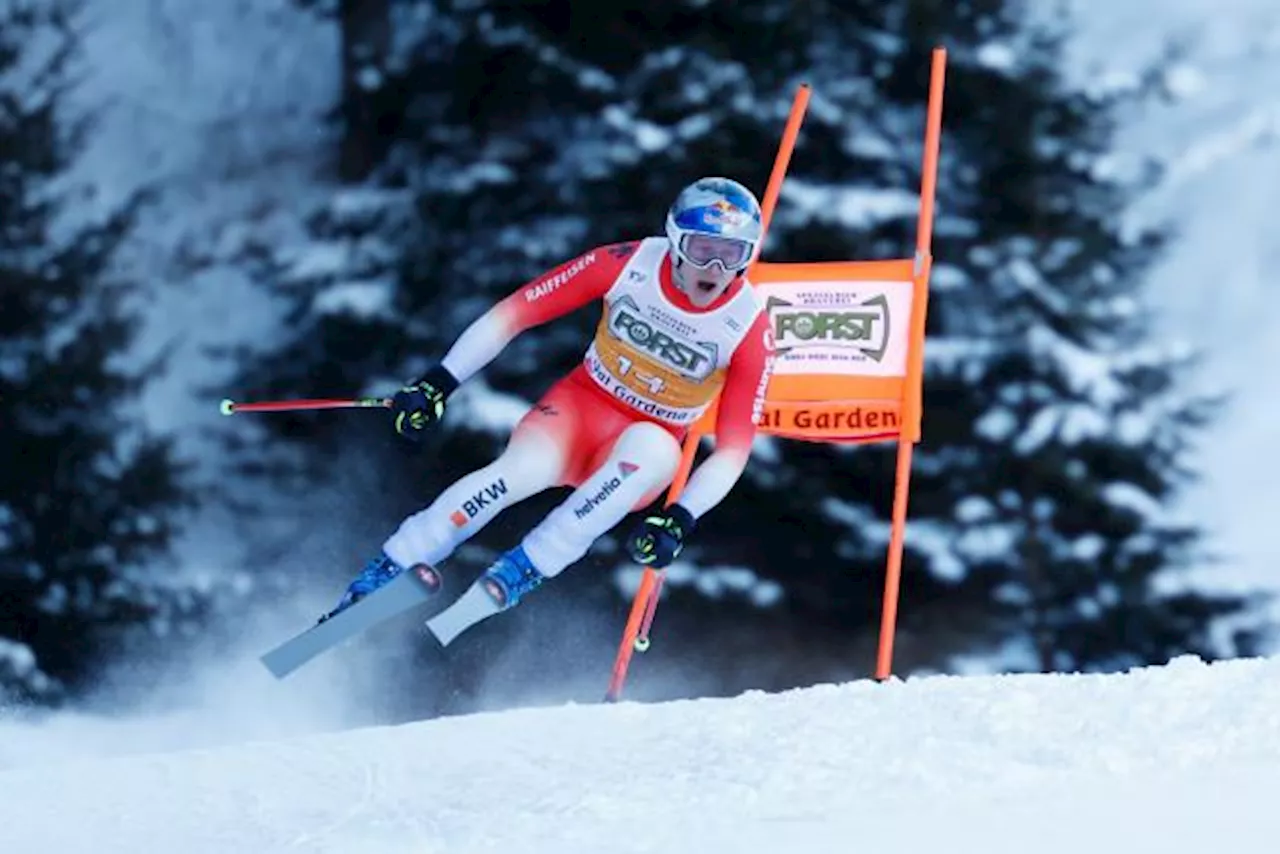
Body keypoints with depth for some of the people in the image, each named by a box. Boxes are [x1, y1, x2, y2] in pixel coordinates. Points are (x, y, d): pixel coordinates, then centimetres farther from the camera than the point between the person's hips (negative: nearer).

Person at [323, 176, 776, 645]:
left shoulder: (749, 329, -16)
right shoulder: (628, 265, -15)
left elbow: (733, 449, -13)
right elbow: (513, 313, -9)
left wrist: (680, 520, -28)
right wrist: (437, 383, -15)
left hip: (637, 454, 0)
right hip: (580, 405, 0)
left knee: (652, 447, -37)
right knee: (523, 469, -33)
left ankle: (513, 576, -37)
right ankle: (376, 581, -29)